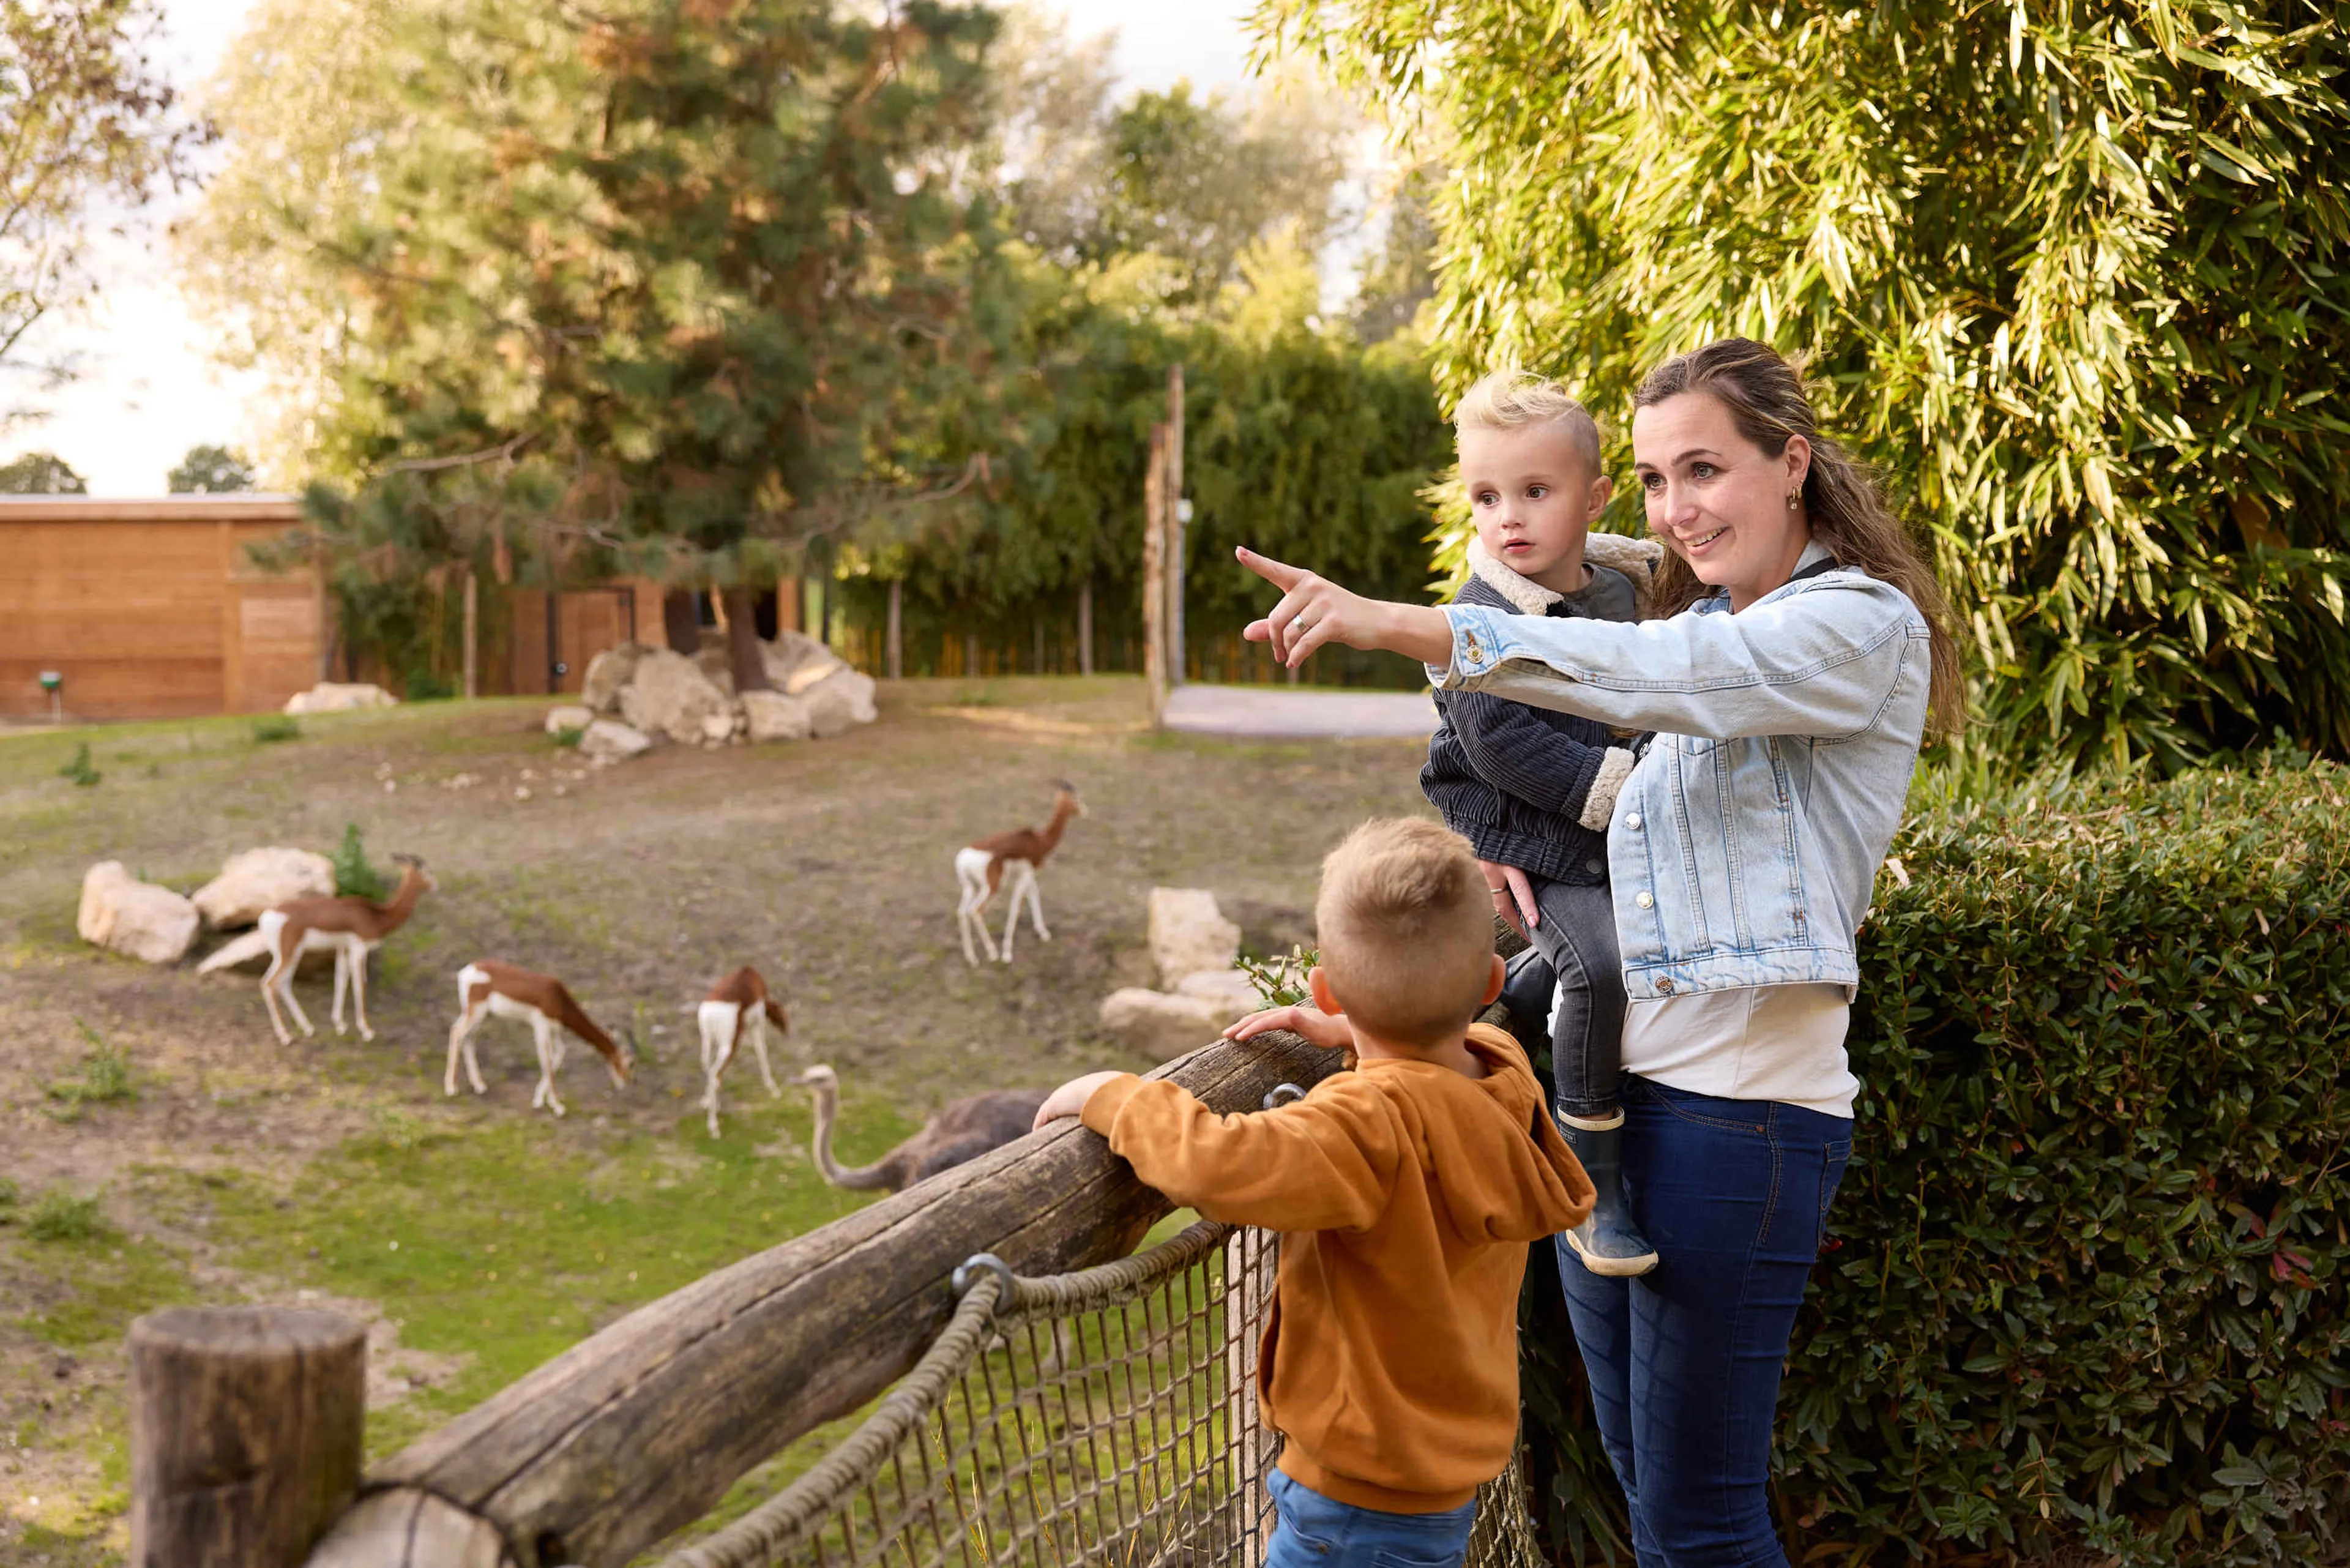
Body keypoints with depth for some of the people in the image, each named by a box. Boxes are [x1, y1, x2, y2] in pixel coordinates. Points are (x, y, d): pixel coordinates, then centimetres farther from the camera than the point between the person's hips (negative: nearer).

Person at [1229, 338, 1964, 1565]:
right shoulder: (1700, 626, 18)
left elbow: (1639, 675, -25)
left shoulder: (1863, 626, -8)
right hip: (1608, 1085, 8)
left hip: (1737, 1101, -8)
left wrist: (1395, 624, -32)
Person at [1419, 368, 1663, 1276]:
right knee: (1597, 967, -28)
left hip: (1638, 849, 7)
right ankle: (1593, 1194, -18)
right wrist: (1614, 785, -21)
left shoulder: (1636, 589, 9)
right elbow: (1497, 742, -19)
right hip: (1542, 854, -7)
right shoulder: (1483, 615, -10)